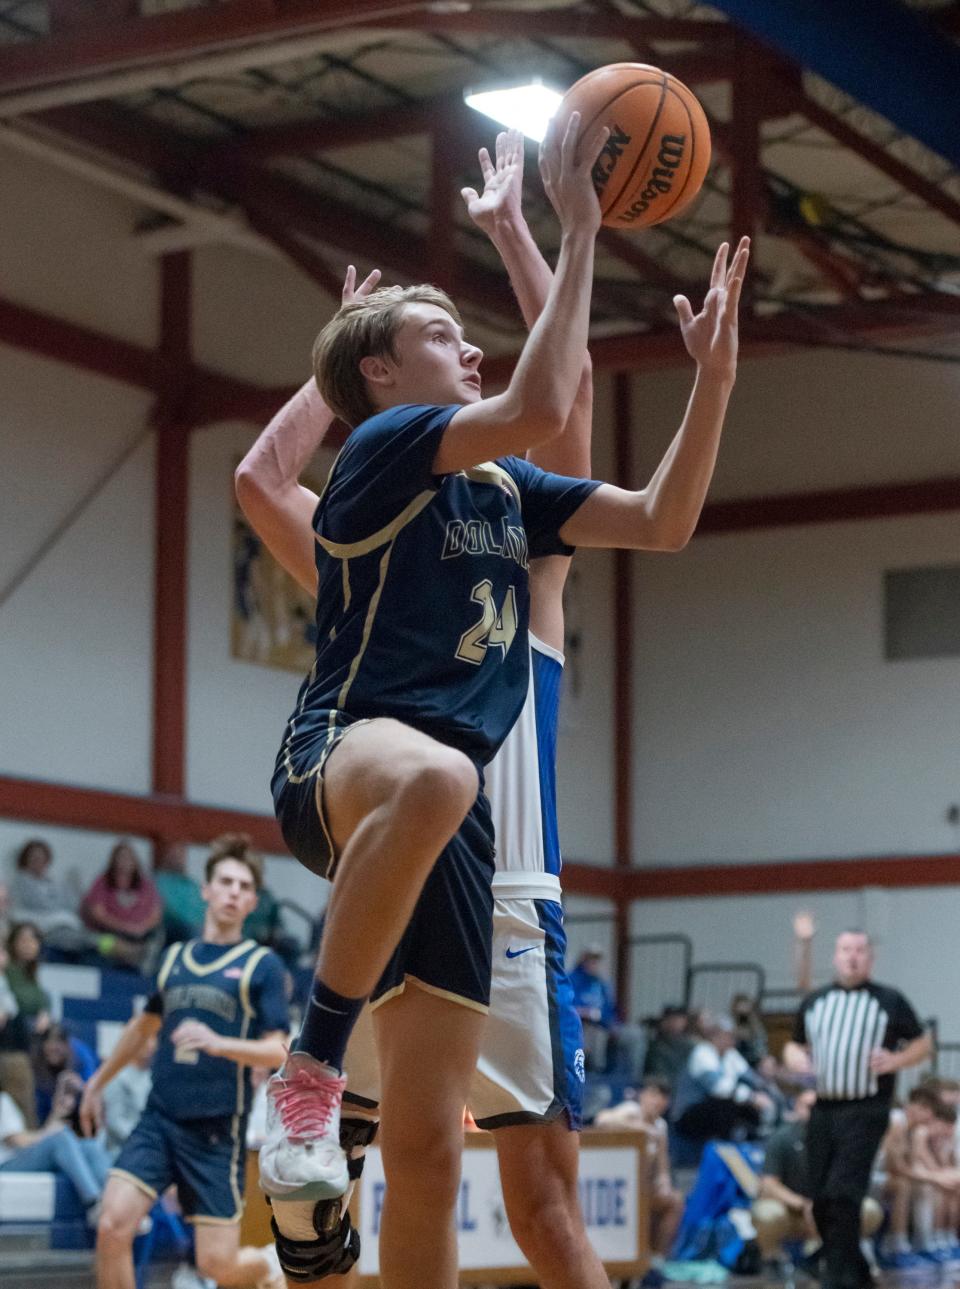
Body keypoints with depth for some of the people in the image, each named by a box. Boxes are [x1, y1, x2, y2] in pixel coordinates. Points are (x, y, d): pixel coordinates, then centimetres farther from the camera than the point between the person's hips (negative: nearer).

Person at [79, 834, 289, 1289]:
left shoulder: (262, 965, 0)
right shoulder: (174, 958, 13)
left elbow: (277, 1051, -8)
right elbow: (144, 1026, 29)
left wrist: (219, 1043, -25)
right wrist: (98, 1081, 35)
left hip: (217, 1129, -3)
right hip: (160, 1116, 4)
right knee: (114, 1225, -18)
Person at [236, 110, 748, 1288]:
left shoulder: (508, 487, 22)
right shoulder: (386, 441, 0)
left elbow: (660, 521, 23)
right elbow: (542, 406, -16)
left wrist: (714, 371, 13)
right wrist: (578, 233, -10)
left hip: (447, 803, 7)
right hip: (342, 752, -7)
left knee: (427, 1149, -1)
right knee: (431, 777, -46)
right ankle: (311, 1069, -35)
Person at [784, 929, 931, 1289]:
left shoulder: (890, 1001, 5)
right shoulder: (814, 1002, 15)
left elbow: (923, 1044, 8)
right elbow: (794, 1045, 23)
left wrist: (895, 1061, -11)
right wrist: (794, 1058, -1)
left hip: (865, 1111, -5)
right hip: (822, 1110, 5)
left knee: (843, 1194, -15)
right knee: (821, 1200, 6)